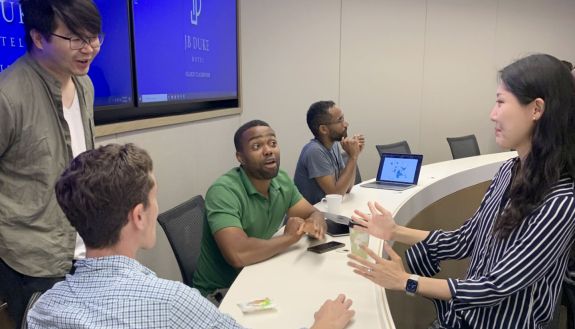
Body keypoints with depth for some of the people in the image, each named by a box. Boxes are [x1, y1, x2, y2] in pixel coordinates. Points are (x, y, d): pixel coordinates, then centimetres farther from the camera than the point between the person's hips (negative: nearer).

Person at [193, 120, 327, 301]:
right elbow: (238, 254, -35)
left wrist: (316, 222, -20)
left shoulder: (282, 180, -1)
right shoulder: (223, 191, -25)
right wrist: (289, 237, -21)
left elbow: (313, 213, 5)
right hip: (219, 292, -7)